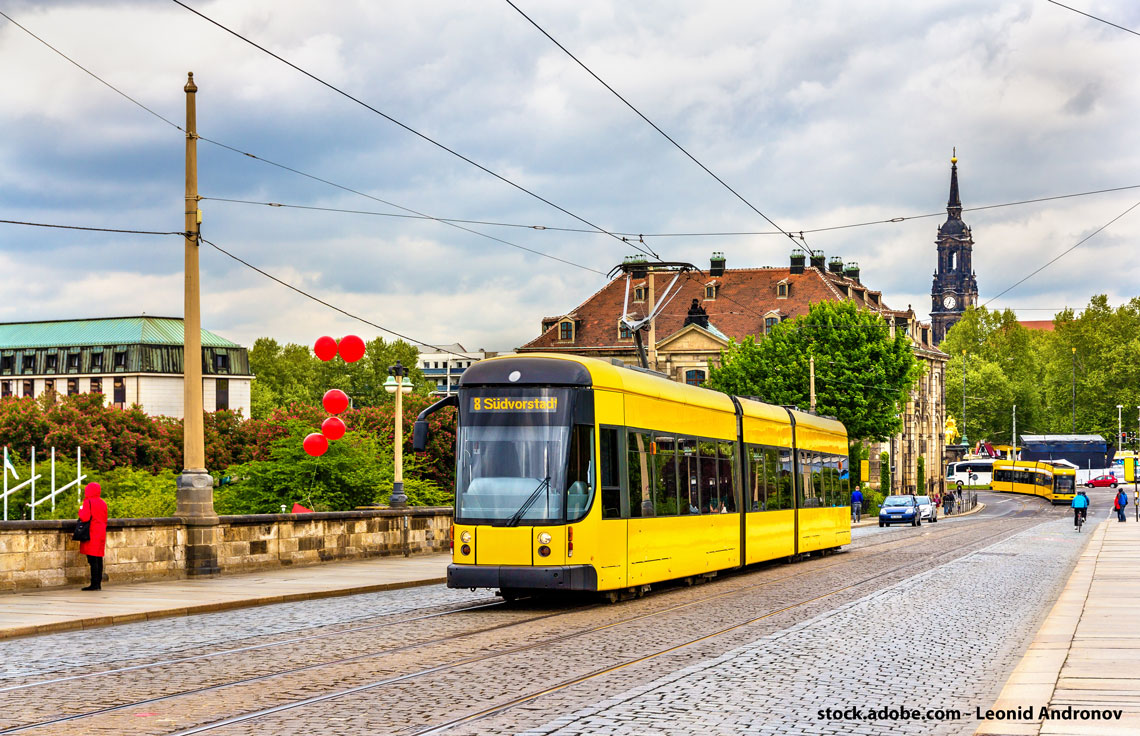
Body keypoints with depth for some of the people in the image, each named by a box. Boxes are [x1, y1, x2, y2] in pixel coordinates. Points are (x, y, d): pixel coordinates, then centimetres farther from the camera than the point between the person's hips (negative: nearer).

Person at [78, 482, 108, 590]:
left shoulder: (88, 502, -9)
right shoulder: (103, 503, 13)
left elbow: (85, 517, -17)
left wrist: (80, 510, 1)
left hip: (92, 534, -7)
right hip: (101, 533, 7)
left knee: (92, 560, -8)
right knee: (99, 559, 9)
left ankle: (94, 584, -11)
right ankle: (99, 583, 10)